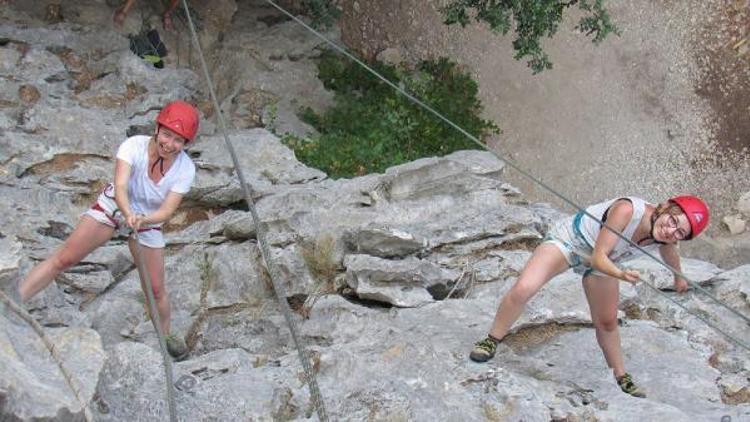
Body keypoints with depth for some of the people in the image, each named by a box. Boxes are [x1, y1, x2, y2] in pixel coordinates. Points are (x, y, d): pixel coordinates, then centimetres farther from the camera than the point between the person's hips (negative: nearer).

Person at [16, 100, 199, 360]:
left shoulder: (185, 169, -25)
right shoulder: (133, 146, -31)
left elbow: (167, 211, -29)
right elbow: (120, 187, -43)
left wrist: (142, 219, -49)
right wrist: (127, 213, -63)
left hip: (149, 221, 1)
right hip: (114, 206, -1)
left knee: (156, 289, 5)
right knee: (62, 259, -8)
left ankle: (165, 336, 33)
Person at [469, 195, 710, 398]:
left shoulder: (666, 240, -21)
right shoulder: (627, 210, -41)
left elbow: (671, 256, 6)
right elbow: (598, 257, -38)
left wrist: (679, 277, 24)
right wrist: (621, 274, -56)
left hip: (601, 260, 5)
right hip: (569, 239, -5)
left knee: (607, 323, 17)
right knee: (523, 289, -23)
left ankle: (621, 376, 40)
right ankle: (492, 341, -1)